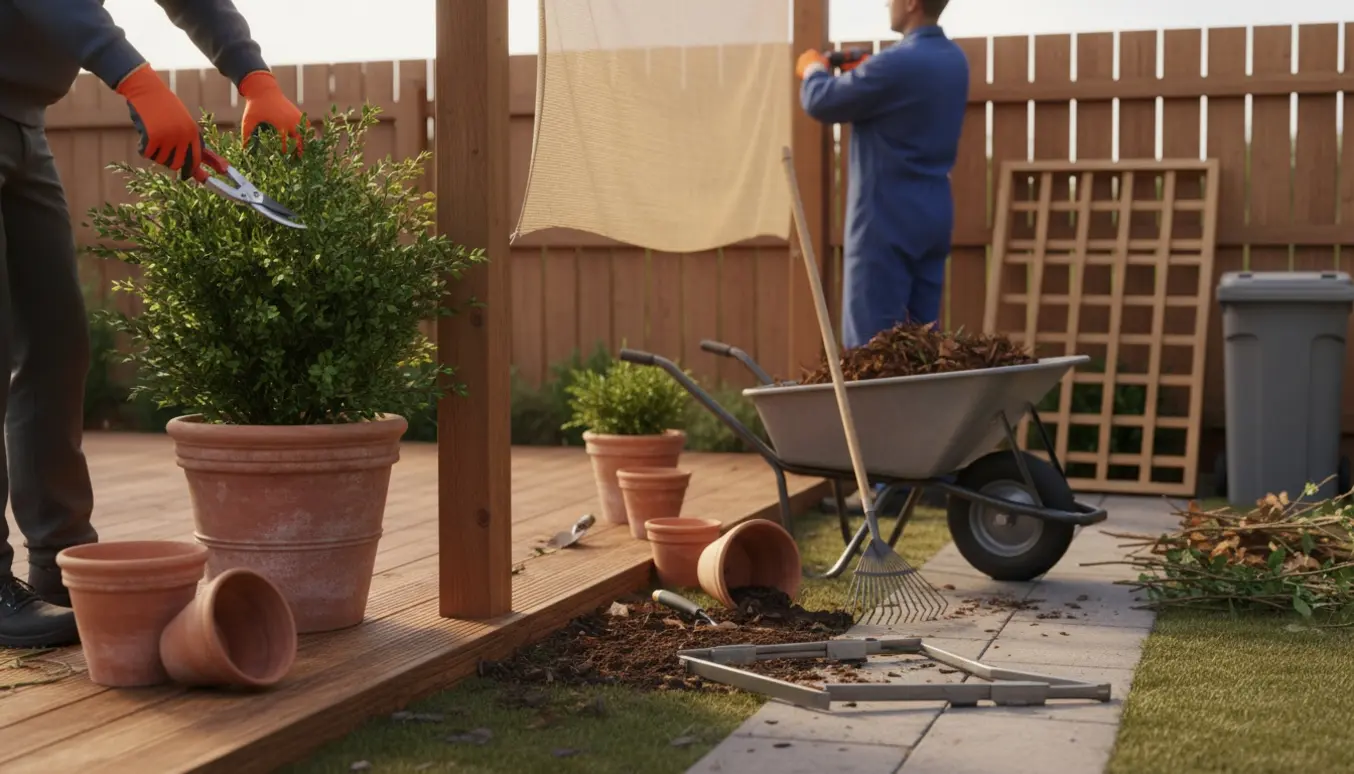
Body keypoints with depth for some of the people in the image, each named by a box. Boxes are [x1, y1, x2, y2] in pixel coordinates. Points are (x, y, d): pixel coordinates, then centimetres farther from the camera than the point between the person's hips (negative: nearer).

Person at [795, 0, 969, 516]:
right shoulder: (953, 61, 11)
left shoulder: (899, 64, -18)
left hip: (886, 220, -9)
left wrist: (814, 70, 12)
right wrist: (856, 71, 21)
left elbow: (821, 103, -7)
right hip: (932, 217, 9)